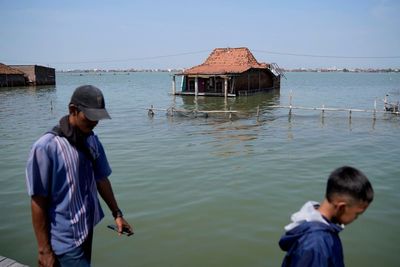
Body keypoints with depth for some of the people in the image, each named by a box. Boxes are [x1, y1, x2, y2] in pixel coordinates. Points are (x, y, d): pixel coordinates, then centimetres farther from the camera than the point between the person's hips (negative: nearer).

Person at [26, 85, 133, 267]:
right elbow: (38, 203, -15)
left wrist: (116, 213, 7)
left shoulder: (92, 141, -1)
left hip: (87, 230, 6)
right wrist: (44, 249, -12)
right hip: (65, 240, -6)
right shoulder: (46, 147, -20)